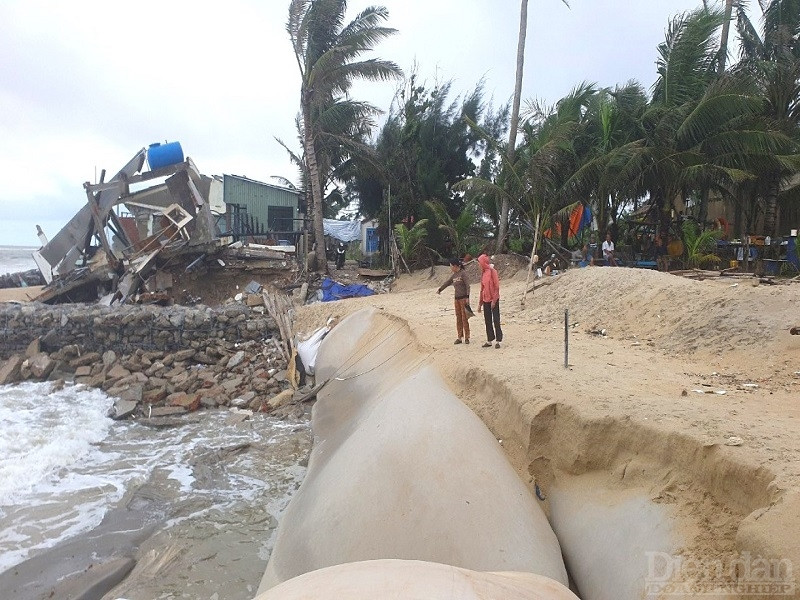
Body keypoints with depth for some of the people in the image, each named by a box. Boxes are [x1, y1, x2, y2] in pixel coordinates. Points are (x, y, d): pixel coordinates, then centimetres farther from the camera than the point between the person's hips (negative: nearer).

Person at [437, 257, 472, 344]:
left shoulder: (463, 273, -9)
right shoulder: (453, 275, 11)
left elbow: (467, 285, -12)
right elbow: (447, 282, 24)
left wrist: (467, 297, -17)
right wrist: (439, 289, 25)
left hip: (463, 298, -7)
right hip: (457, 298, 7)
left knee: (464, 318, -4)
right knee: (458, 318, 7)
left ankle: (466, 337, 4)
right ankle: (459, 337, 11)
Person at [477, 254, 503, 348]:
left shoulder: (492, 271, -9)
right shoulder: (483, 273, 12)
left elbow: (497, 287, -13)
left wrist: (494, 300, -17)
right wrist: (480, 303, 17)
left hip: (493, 300, -7)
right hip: (486, 300, 7)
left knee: (496, 320, -4)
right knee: (488, 321, 9)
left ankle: (498, 341, 0)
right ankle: (489, 341, 15)